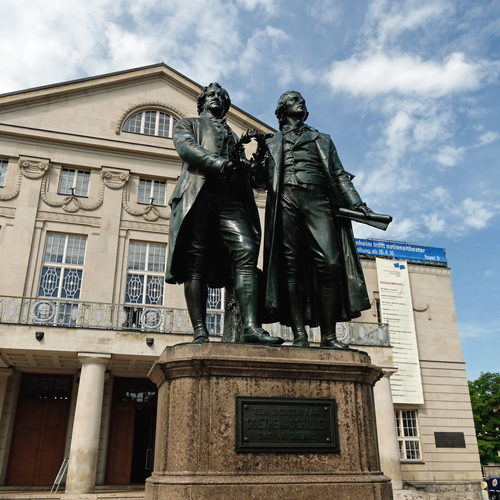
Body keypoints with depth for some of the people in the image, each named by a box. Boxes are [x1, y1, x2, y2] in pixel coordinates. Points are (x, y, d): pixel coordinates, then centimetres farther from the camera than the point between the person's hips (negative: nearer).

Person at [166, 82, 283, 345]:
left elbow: (245, 170, 28)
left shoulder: (233, 134, 38)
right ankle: (200, 332, -13)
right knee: (196, 263, -12)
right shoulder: (188, 124, 27)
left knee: (246, 253, -19)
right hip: (198, 193, -3)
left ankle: (251, 327, -28)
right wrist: (215, 161, -16)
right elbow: (185, 146, 3)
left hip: (232, 198, 3)